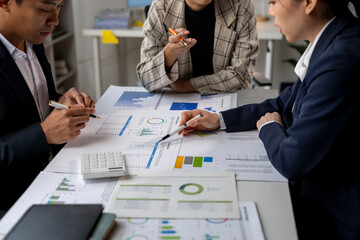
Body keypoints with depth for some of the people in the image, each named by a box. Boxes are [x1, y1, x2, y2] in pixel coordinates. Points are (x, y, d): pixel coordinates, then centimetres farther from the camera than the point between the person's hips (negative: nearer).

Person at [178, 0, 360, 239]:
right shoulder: (330, 41, 1)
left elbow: (291, 161, -27)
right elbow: (283, 105, 13)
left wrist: (268, 128, -5)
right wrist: (220, 120, 5)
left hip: (333, 218, -8)